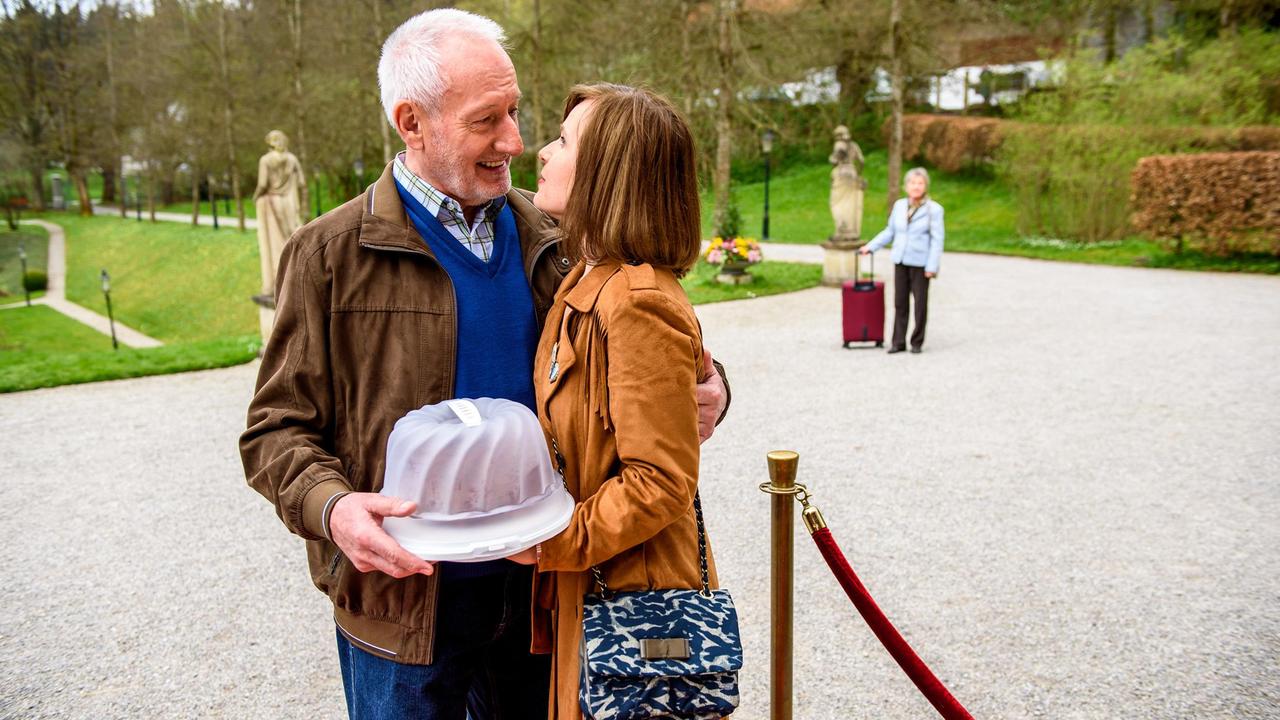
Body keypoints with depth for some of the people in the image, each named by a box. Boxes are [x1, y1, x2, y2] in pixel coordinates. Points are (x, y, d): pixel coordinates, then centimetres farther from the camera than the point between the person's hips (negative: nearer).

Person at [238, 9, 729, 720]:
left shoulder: (547, 238, 2)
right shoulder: (332, 254, -9)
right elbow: (278, 429, -7)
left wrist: (701, 392, -10)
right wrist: (331, 507, -27)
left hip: (540, 582, 4)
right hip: (402, 599, -3)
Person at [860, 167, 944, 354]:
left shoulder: (934, 209, -7)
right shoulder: (899, 205, 6)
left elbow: (937, 239, -8)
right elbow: (890, 232, 16)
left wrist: (932, 266, -13)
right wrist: (870, 246, 11)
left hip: (920, 263, -4)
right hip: (901, 261, 4)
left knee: (920, 302, 4)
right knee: (900, 303, 6)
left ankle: (917, 342, 15)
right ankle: (898, 342, 13)